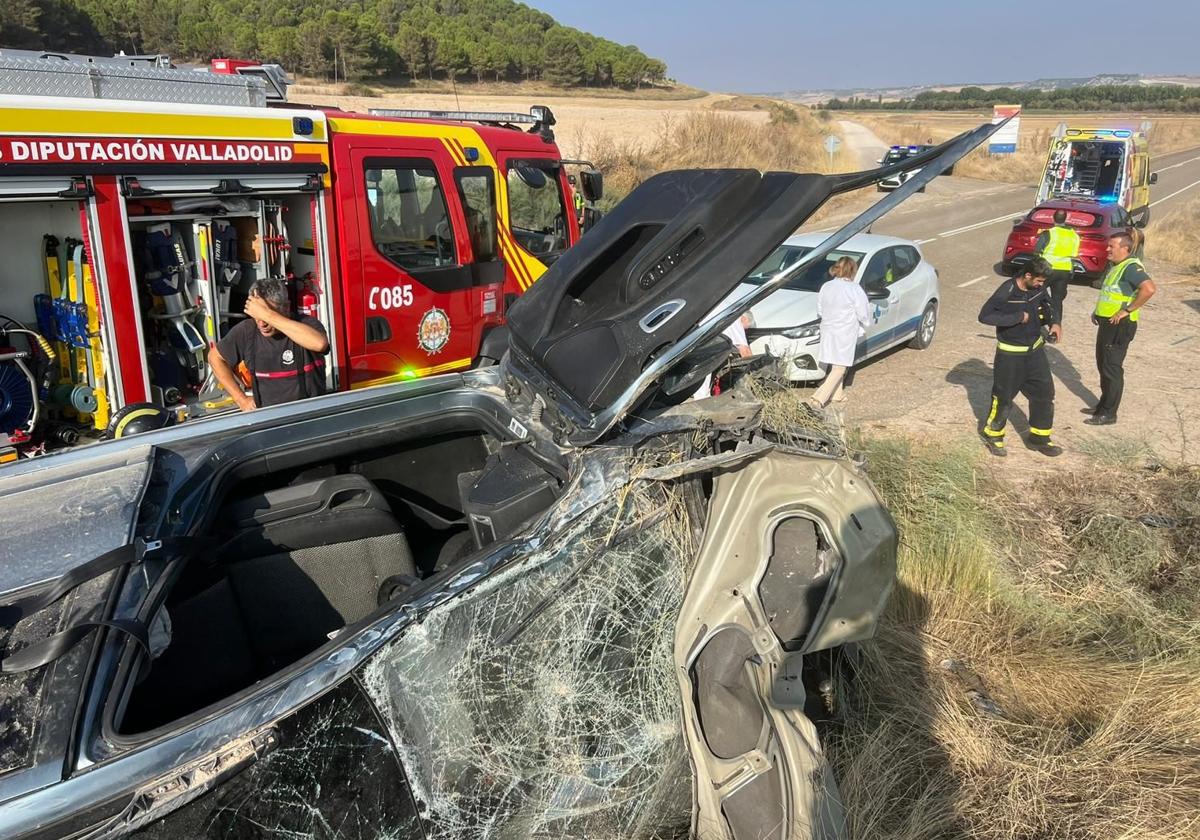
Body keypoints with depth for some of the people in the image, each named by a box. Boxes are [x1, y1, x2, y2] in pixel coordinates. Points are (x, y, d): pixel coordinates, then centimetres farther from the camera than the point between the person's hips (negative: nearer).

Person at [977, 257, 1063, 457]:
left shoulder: (1039, 288, -4)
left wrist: (1054, 322, 1)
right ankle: (993, 435, 26)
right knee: (1003, 397, 5)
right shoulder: (1007, 291, -22)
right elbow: (984, 316, -31)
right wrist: (1017, 317, -27)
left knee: (1044, 394, 8)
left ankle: (1039, 438, 23)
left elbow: (1047, 304, 18)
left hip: (1035, 350, 6)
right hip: (1010, 354, -6)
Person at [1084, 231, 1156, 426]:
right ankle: (1104, 404, 30)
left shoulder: (1131, 267, -17)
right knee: (1103, 365, 18)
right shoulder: (1114, 266, 14)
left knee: (1112, 368, -5)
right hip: (1106, 323, 10)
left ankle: (1109, 413, 2)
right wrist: (1098, 310, 14)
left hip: (1120, 326, -10)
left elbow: (1149, 288, -32)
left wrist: (1127, 310, -26)